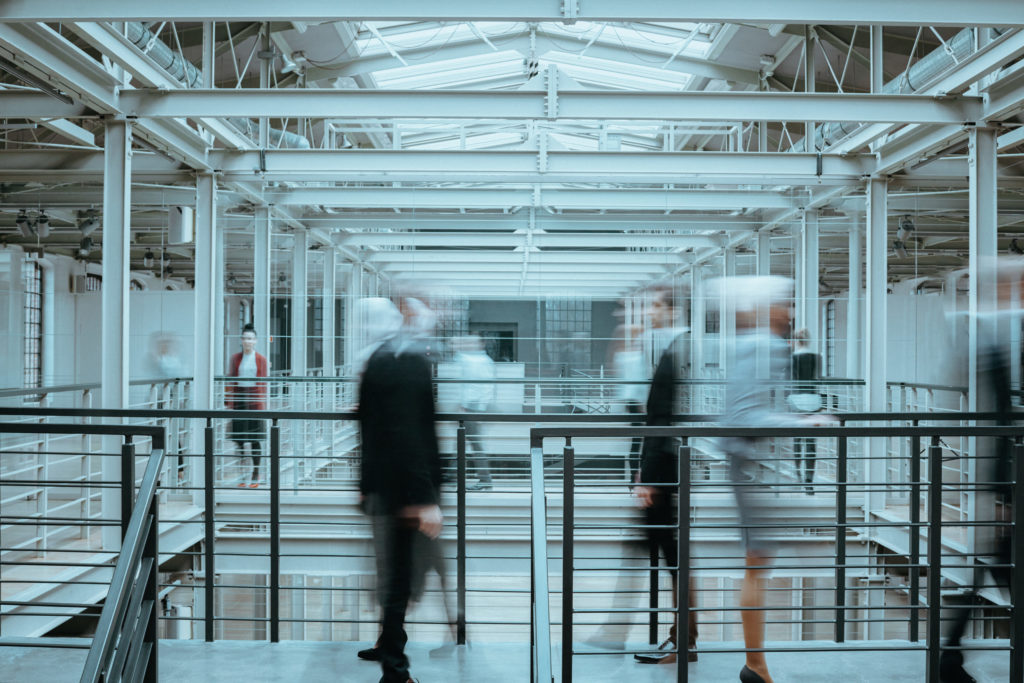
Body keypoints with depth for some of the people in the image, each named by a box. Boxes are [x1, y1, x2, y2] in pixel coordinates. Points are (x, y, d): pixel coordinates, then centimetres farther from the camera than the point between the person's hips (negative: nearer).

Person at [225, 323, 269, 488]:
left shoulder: (261, 359, 4)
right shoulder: (235, 358, 7)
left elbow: (264, 382, 4)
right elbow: (230, 381, 6)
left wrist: (264, 404, -1)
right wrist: (227, 402, 0)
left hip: (255, 400, -1)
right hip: (239, 399, 1)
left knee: (255, 439, 2)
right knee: (239, 438, 1)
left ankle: (256, 474, 11)